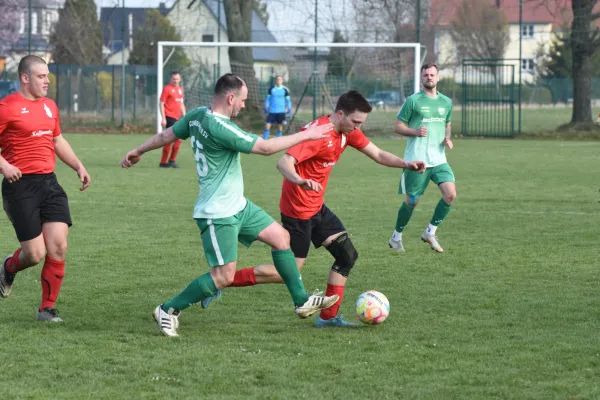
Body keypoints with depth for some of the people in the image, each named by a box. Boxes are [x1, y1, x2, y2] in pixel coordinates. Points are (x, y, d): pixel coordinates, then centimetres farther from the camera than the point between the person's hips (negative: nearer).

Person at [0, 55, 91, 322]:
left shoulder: (49, 106, 14)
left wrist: (78, 166, 18)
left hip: (49, 182, 6)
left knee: (58, 247, -5)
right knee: (35, 254, -6)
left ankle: (47, 308, 6)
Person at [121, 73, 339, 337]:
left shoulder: (198, 116, 2)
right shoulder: (220, 128, -26)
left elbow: (167, 135, 15)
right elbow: (266, 148, -23)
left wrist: (138, 151, 32)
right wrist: (306, 135, -13)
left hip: (237, 206, 11)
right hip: (218, 214, -11)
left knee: (280, 237, 12)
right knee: (224, 276, -9)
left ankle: (301, 301, 20)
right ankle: (168, 311, 5)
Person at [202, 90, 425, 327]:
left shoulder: (348, 132, 3)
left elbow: (378, 155, 9)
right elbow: (284, 163, -34)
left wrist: (405, 164, -8)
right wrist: (300, 181, -55)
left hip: (317, 207, 9)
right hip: (299, 210, -9)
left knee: (347, 256, 3)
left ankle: (329, 317, 9)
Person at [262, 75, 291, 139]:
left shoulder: (285, 90, -1)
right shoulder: (271, 89, 2)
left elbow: (288, 100, 6)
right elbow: (268, 99, 10)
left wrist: (289, 109, 0)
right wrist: (266, 108, 4)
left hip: (281, 112, 0)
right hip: (272, 111, 0)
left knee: (280, 127, 4)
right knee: (267, 126, -6)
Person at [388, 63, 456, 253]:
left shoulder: (446, 102, 12)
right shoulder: (413, 100, -3)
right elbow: (398, 126, -1)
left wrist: (447, 138, 5)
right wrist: (415, 132, -19)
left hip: (439, 159, 4)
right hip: (416, 159, -4)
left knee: (450, 194, -14)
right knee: (412, 201, 1)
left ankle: (430, 232, 3)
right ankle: (396, 237, 23)